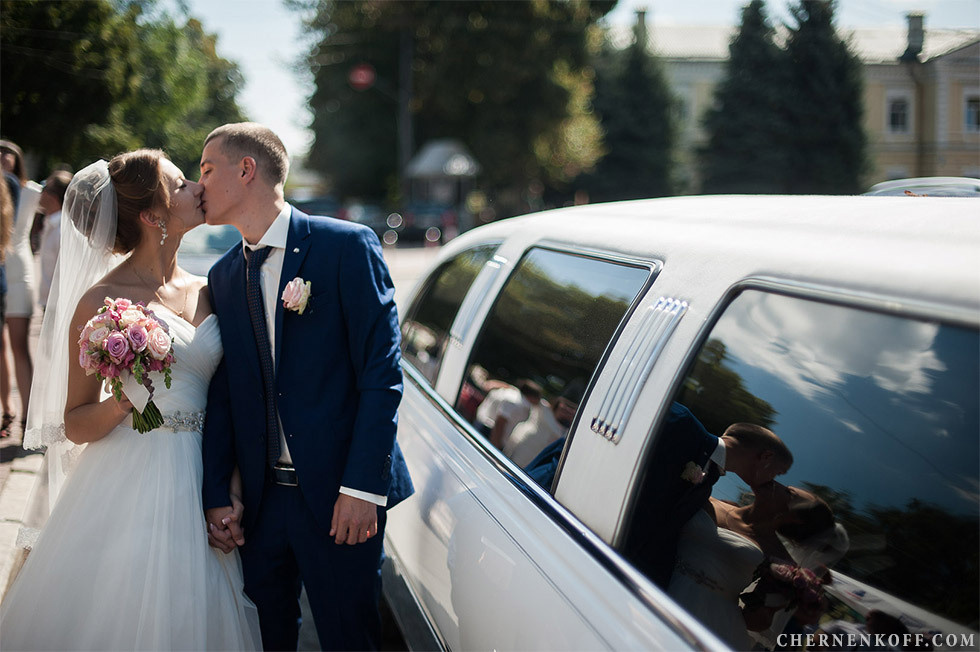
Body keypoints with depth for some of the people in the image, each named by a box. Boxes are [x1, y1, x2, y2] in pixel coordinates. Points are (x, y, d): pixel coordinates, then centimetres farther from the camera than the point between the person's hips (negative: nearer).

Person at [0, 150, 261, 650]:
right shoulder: (102, 302, -9)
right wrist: (118, 406, -24)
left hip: (200, 482, 5)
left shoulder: (205, 292, 6)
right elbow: (74, 424, -4)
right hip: (131, 486, -5)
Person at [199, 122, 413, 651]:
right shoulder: (223, 276, 10)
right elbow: (222, 393, 10)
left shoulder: (347, 246, -8)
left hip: (339, 494, -5)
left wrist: (362, 487, -17)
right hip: (258, 498, 5)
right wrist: (216, 496, 1)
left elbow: (381, 372, -12)